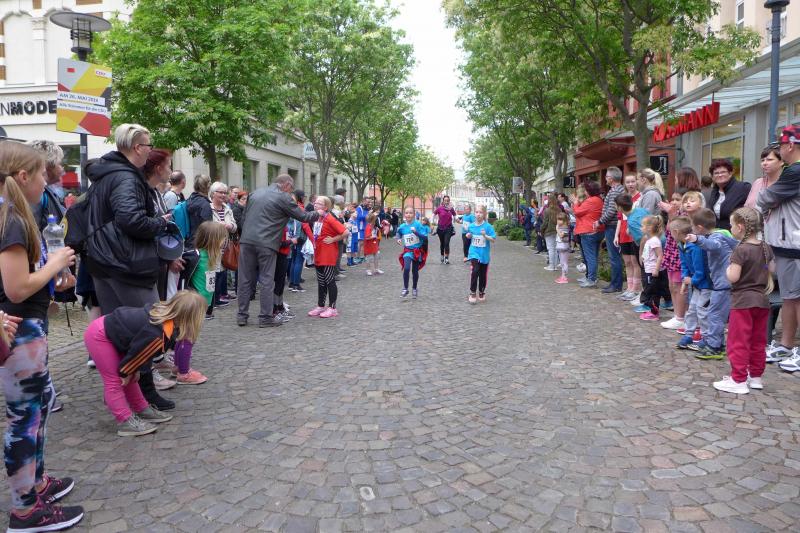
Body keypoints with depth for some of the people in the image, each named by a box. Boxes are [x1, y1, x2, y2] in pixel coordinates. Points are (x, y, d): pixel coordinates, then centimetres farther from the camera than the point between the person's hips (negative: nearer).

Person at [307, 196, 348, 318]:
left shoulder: (329, 219, -16)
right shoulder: (316, 219, 8)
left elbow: (345, 232, -22)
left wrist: (333, 239, -16)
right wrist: (315, 244, 15)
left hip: (328, 256, -8)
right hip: (318, 255, 8)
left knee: (330, 281, -1)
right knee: (321, 282, 14)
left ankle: (332, 308, 6)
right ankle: (320, 306, 24)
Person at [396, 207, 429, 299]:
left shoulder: (418, 224, -14)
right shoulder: (402, 227, -5)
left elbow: (425, 237, -17)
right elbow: (398, 233, 19)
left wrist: (416, 232, -29)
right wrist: (398, 239, -1)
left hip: (417, 251, -1)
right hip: (407, 250, 1)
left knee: (415, 271, 10)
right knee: (406, 269, -19)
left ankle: (414, 289, 32)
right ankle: (405, 289, -4)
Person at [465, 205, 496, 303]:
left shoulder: (488, 226, -9)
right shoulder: (471, 226, 1)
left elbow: (493, 239, -12)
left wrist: (485, 235, -26)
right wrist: (468, 235, -4)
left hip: (484, 254, -1)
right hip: (474, 252, 1)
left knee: (483, 274, 10)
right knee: (475, 271, -17)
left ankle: (481, 293, 29)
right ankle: (472, 293, -6)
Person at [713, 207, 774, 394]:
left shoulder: (741, 250, -17)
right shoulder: (766, 248, 5)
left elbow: (733, 277, -22)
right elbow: (772, 269, 14)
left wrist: (729, 267, -2)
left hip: (742, 301, -7)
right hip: (762, 301, 8)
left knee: (738, 342, -1)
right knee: (758, 342, 16)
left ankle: (738, 380, 1)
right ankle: (755, 376, 25)